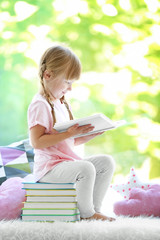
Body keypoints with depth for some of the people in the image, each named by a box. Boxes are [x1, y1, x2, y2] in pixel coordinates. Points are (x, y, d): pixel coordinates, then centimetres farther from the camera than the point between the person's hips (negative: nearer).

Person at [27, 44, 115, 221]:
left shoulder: (61, 104, 16)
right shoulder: (40, 105, -14)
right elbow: (36, 142, -24)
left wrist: (89, 135, 2)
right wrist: (69, 133, -27)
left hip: (68, 161, 10)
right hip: (49, 167, -10)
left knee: (106, 162, 1)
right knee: (86, 169, -31)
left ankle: (95, 209, 2)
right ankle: (86, 214, -12)